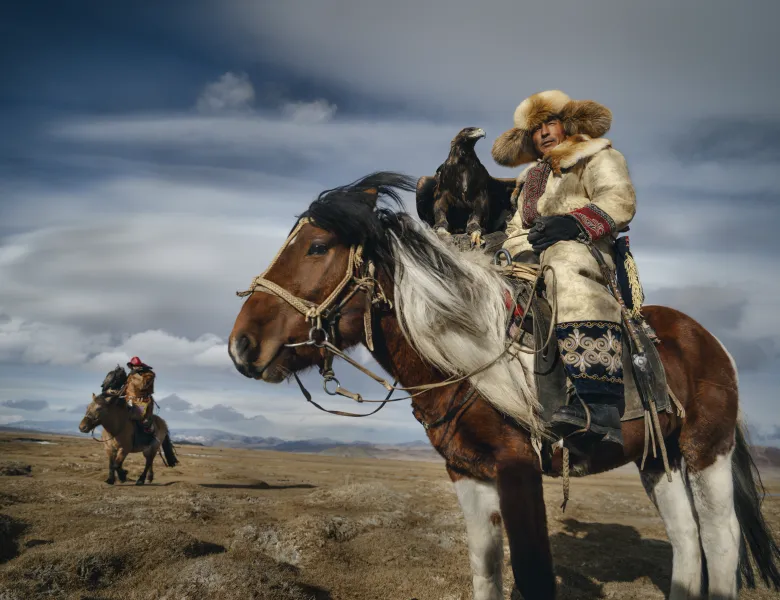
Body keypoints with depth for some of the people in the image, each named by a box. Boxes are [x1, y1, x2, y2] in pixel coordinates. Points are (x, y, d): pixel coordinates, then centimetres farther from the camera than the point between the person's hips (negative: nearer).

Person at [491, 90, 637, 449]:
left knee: (564, 260, -41)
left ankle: (599, 409, -57)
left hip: (585, 252, -7)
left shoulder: (598, 157, 16)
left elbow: (619, 201, -3)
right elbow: (516, 230, 27)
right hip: (534, 260, 8)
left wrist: (573, 223, -21)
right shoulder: (531, 180, 34)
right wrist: (521, 251, 3)